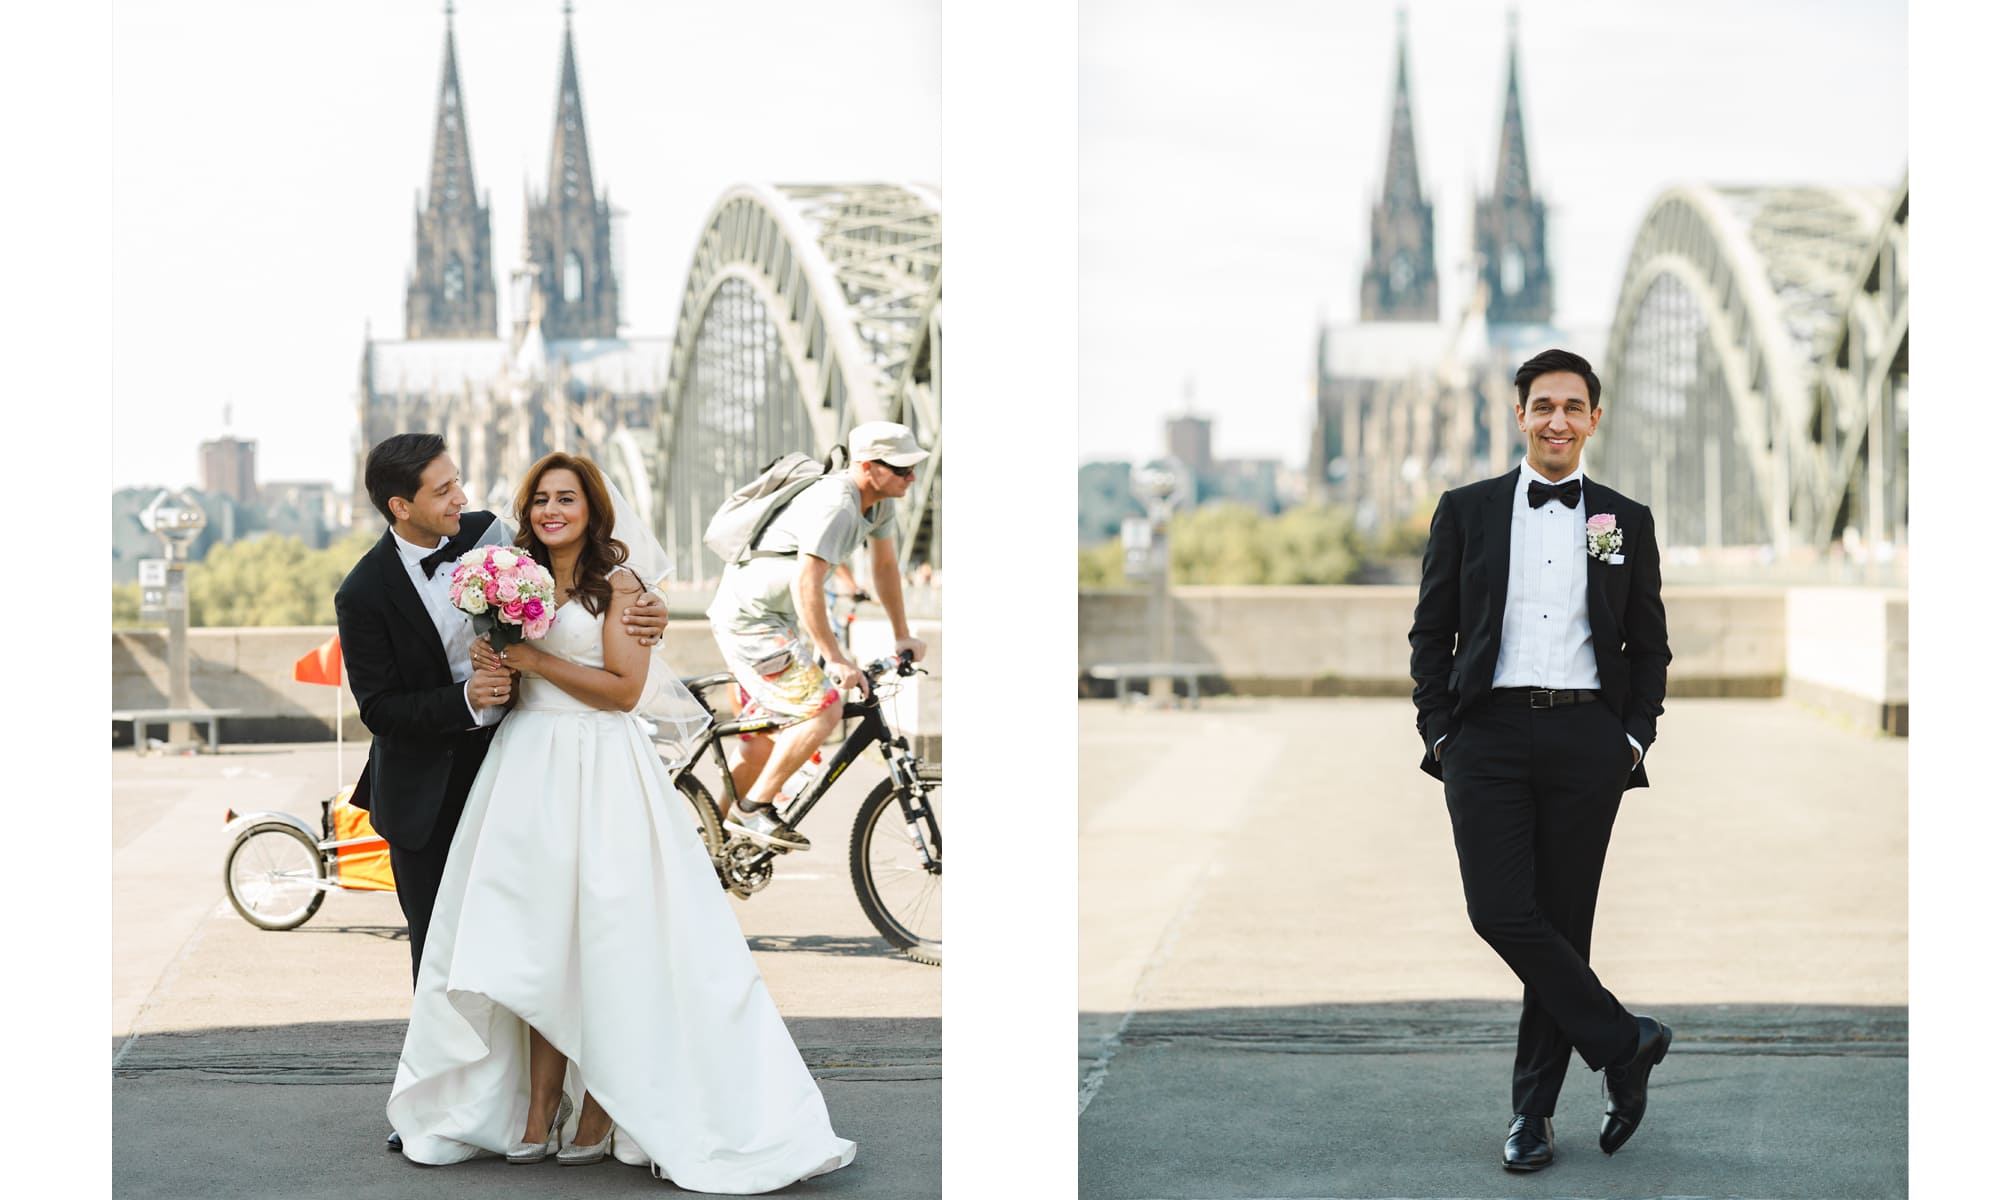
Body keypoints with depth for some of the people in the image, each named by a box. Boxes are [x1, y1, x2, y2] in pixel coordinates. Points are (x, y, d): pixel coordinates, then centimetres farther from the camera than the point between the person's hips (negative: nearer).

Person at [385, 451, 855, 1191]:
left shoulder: (617, 582, -1)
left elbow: (625, 687, -10)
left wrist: (529, 659, -10)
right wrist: (494, 672, 2)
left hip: (600, 769, -5)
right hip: (529, 767, 5)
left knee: (602, 938, -6)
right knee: (537, 940, 1)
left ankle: (599, 1113, 0)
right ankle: (540, 1110, 3)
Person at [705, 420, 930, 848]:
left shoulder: (880, 500, 2)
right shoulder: (835, 505, -28)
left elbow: (884, 564, 16)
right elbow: (805, 583, -33)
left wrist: (902, 635, 20)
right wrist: (836, 660, -33)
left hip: (778, 619, 10)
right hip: (749, 617, -10)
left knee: (768, 731, 16)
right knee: (823, 709, -18)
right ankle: (755, 809, -7)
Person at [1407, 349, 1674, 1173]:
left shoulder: (1625, 521, 10)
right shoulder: (1467, 511, 8)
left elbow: (1649, 645, 13)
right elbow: (1431, 632, 8)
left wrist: (1634, 737, 1)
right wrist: (1438, 731, -1)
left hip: (1586, 737, 1)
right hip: (1489, 734, 0)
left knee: (1563, 920, 4)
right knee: (1500, 912, -12)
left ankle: (1534, 1109, 14)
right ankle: (1623, 1043, 6)